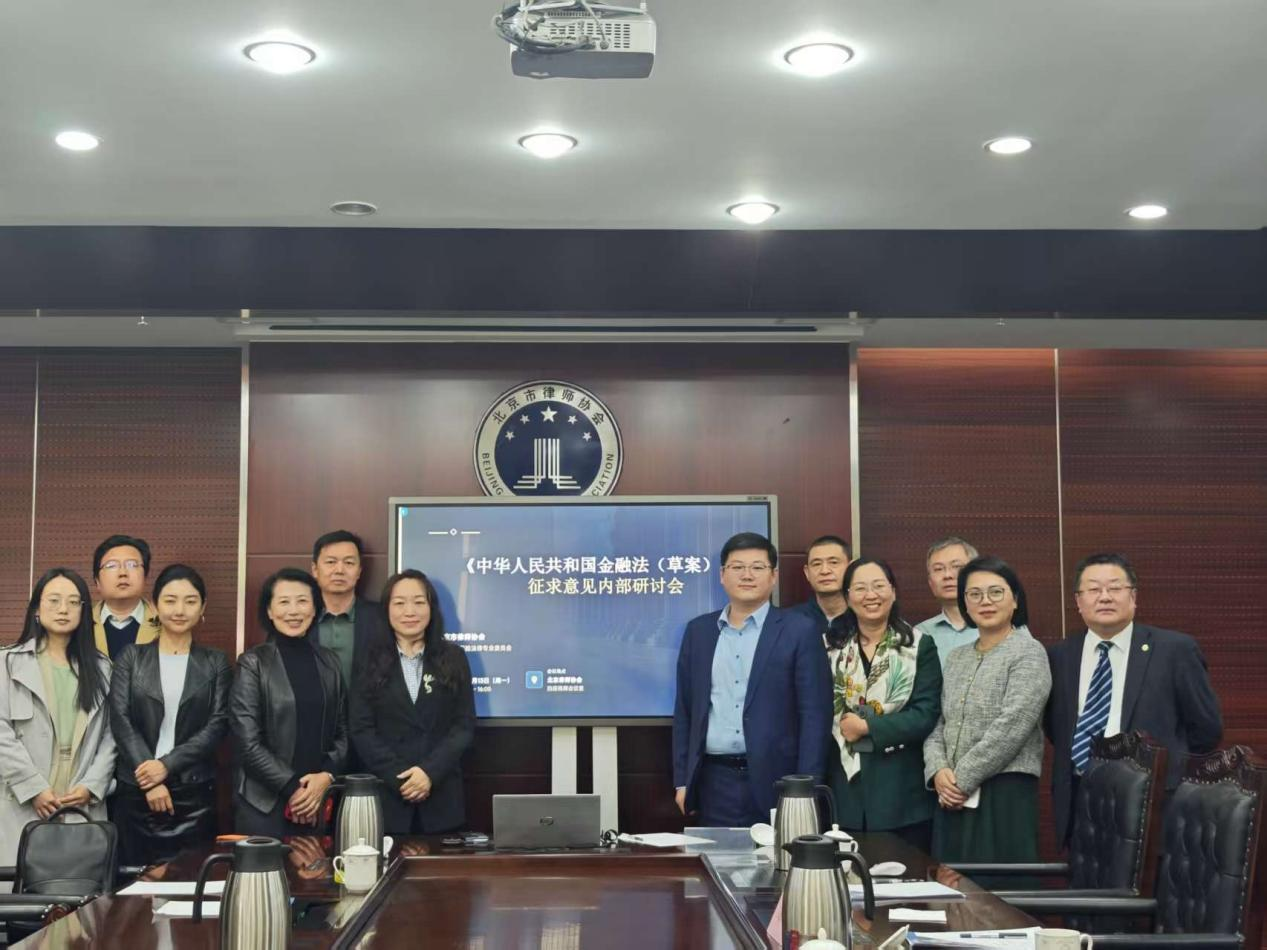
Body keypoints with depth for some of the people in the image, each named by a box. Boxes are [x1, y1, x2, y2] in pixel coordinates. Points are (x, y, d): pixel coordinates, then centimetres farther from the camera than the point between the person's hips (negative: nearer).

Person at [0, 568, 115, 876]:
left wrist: (91, 786, -6)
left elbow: (110, 734, 9)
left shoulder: (101, 668, 15)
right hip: (25, 805, -2)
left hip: (85, 805, 2)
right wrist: (34, 788, -10)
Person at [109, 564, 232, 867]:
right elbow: (120, 720, 0)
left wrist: (167, 765, -12)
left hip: (194, 793, 0)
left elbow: (218, 725, 0)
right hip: (136, 791, 0)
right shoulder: (132, 657, 8)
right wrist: (150, 780, -10)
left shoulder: (215, 663, 9)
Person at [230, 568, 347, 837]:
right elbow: (248, 741, -7)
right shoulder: (253, 663, -2)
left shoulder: (330, 663, 10)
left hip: (319, 802, 3)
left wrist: (326, 777, -6)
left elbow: (342, 732, 10)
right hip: (264, 802, -3)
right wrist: (292, 787, -10)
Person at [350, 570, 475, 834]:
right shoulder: (371, 659, 4)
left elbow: (465, 725, 3)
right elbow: (361, 729, -2)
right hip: (386, 797, -1)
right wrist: (399, 777, -12)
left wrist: (430, 772, -11)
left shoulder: (453, 657, 7)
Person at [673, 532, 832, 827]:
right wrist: (682, 780, 8)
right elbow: (684, 710, 13)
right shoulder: (698, 630, 11)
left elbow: (814, 714, -4)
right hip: (713, 782, 3)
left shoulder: (799, 630, 0)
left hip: (775, 782, -3)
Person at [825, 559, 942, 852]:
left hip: (902, 789, -2)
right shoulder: (832, 648, 10)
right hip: (847, 785, 2)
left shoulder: (919, 646, 1)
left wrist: (867, 727, -11)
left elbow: (926, 715, -7)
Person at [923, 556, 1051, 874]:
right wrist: (939, 771, -6)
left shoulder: (1028, 653, -5)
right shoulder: (956, 657, 15)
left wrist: (962, 779, -12)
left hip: (1005, 795, -6)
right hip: (953, 799, 6)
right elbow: (937, 724, 13)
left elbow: (1010, 729, -14)